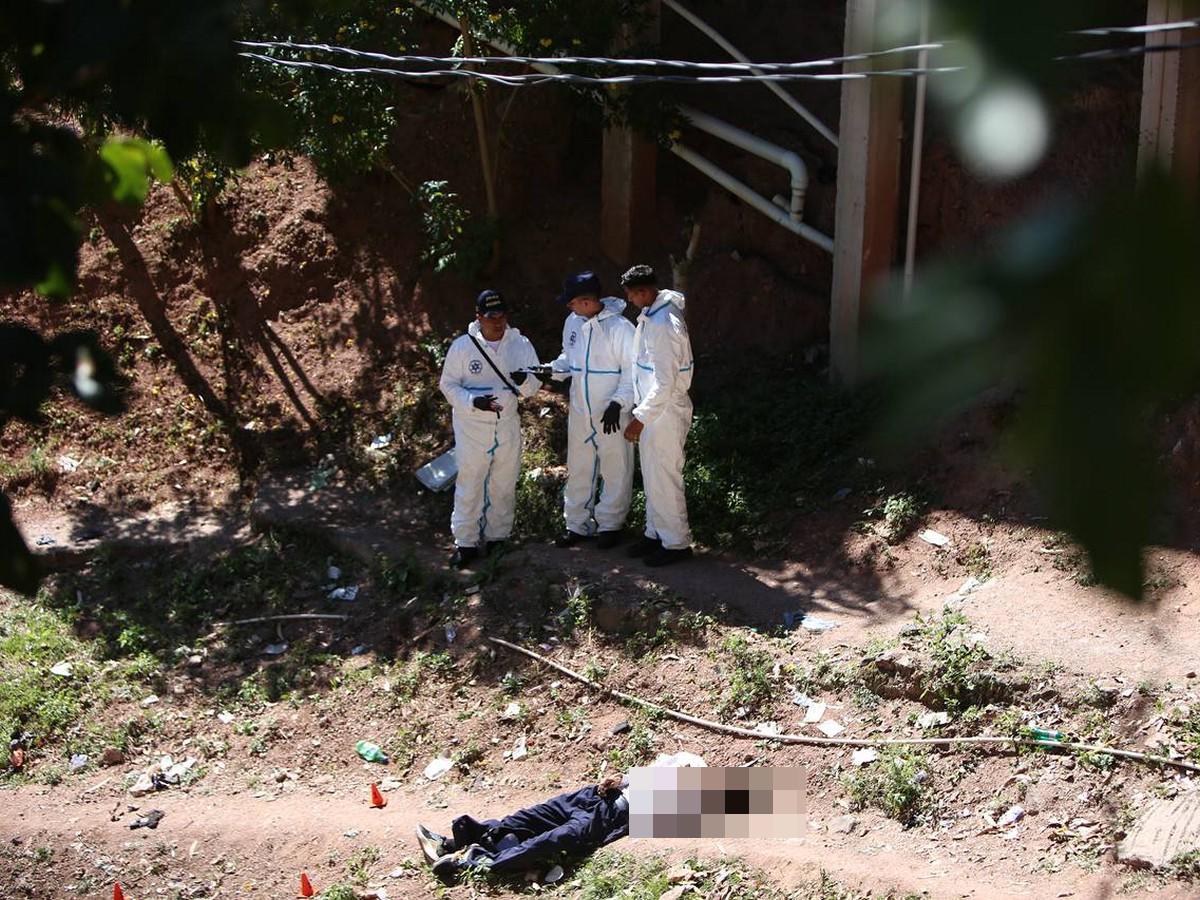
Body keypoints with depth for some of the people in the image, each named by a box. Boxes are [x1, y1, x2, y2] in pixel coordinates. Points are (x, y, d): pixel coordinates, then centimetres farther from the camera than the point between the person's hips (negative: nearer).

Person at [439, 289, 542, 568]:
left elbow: (534, 386, 0)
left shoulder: (521, 344, -4)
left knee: (504, 486, 15)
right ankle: (465, 543, 13)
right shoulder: (462, 346, -11)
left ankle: (498, 538, 31)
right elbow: (448, 385, -6)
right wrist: (474, 402, -23)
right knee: (469, 487, 2)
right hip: (472, 428, -3)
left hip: (508, 427, 3)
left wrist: (525, 380, -25)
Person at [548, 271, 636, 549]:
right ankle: (577, 524, 25)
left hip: (612, 415, -6)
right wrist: (551, 370, -3)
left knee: (615, 471, 6)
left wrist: (619, 403, -21)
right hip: (580, 412, 6)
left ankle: (610, 524, 20)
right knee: (578, 469, 14)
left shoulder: (620, 328, -18)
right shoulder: (572, 323, 2)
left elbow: (632, 370, -14)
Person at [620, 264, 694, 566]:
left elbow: (665, 383, -27)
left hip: (666, 412, -10)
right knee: (652, 476, 19)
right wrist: (641, 413, 18)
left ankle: (677, 543, 13)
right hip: (653, 408, 10)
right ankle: (656, 533, 31)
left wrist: (640, 418, -25)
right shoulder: (652, 315, 6)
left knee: (663, 479, 1)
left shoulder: (663, 325, -25)